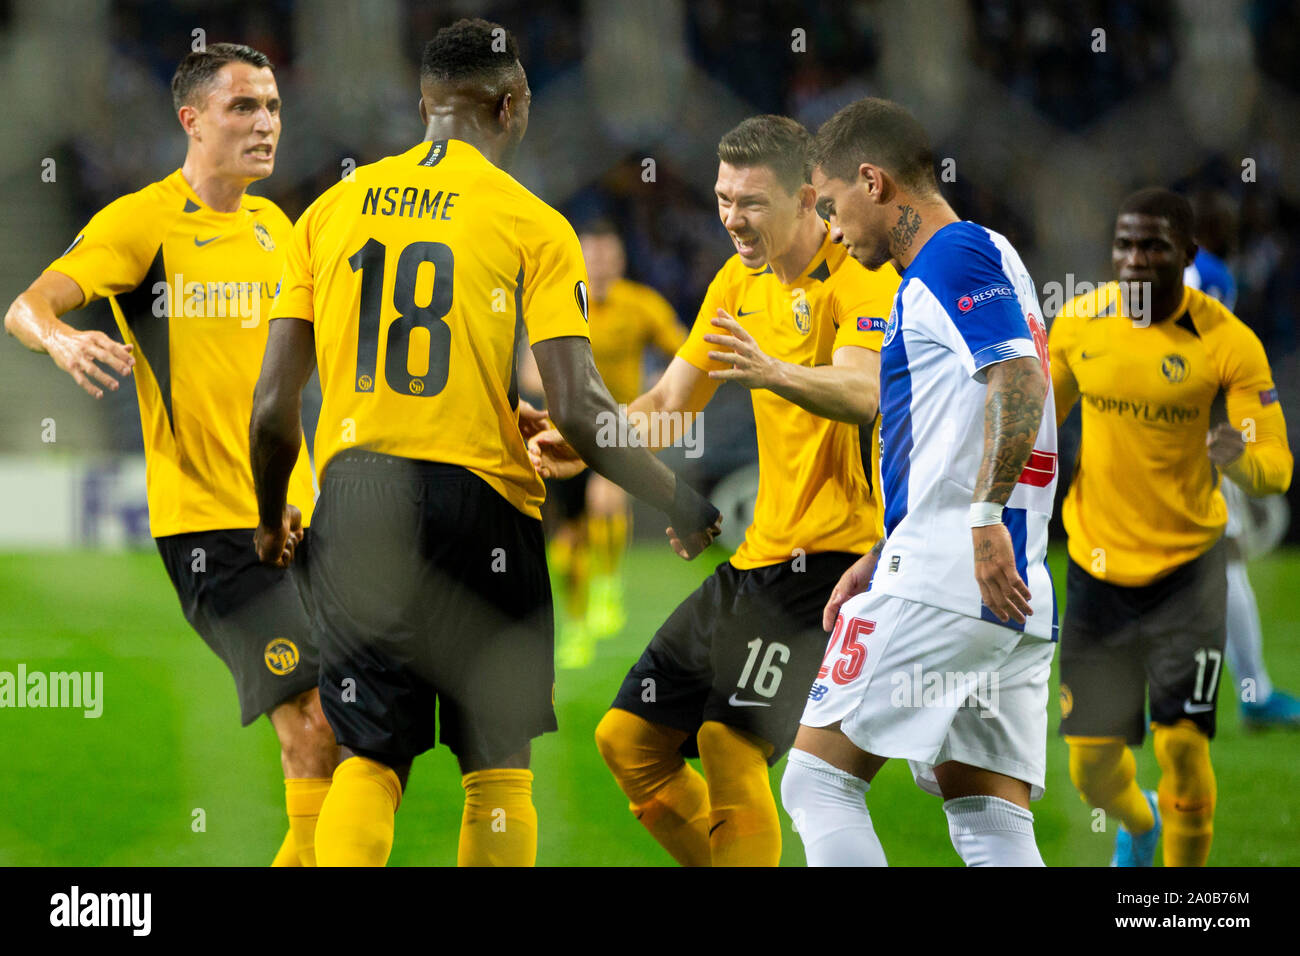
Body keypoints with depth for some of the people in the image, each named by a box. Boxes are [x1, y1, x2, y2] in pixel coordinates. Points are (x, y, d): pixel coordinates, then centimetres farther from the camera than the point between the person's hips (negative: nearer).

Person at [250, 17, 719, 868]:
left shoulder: (333, 210, 8)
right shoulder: (531, 223, -3)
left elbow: (274, 405, 6)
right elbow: (577, 410, -10)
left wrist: (271, 515, 23)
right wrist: (678, 502, 4)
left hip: (355, 497, 3)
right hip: (479, 495, -3)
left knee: (370, 756, 8)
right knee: (498, 766, 8)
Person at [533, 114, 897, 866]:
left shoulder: (860, 277, -12)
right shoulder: (740, 282, 13)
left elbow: (864, 394, -30)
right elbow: (670, 406, 18)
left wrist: (773, 373, -48)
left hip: (833, 553, -9)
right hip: (760, 553, 9)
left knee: (730, 744, -20)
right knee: (629, 740, 8)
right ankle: (719, 862, 23)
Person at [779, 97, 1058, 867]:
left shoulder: (956, 255, -6)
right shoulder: (983, 260, 25)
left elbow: (1022, 378, -23)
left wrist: (987, 517, -28)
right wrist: (882, 558, 30)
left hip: (944, 586, -10)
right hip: (1011, 602, 10)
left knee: (819, 780, -4)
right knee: (994, 830, 3)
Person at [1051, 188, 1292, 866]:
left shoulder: (1226, 341, -14)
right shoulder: (1077, 324, -5)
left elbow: (1276, 467, -14)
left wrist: (1240, 459, -36)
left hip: (1187, 572, -3)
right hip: (1097, 572, 3)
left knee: (1183, 747, -13)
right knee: (1092, 765, 5)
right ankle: (1138, 825, 41)